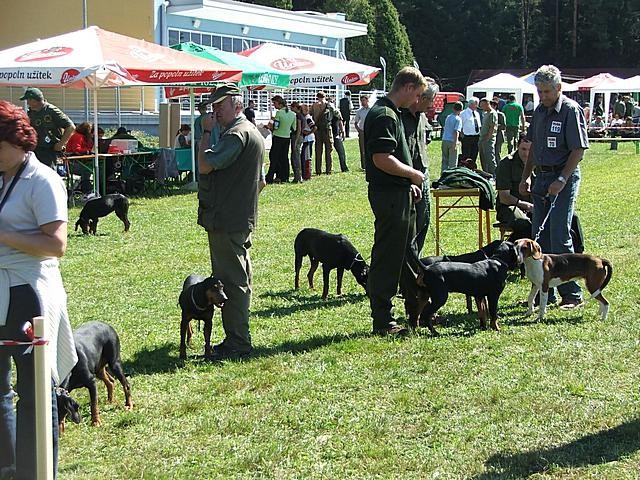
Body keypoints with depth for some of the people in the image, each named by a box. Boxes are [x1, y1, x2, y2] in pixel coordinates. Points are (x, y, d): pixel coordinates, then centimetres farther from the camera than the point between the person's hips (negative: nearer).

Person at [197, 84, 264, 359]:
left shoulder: (237, 134, -17)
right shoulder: (251, 131, 18)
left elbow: (205, 166, -24)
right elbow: (260, 181, 25)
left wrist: (206, 133, -14)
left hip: (226, 221, -11)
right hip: (242, 219, 11)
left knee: (231, 282, -7)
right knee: (239, 280, 15)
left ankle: (237, 343, -3)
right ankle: (239, 340, 23)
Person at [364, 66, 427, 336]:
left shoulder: (390, 113, 16)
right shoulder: (384, 116, -17)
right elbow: (382, 159, -26)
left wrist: (408, 183, 16)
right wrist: (412, 174, -13)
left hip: (399, 194, 11)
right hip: (389, 195, -11)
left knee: (408, 253, 18)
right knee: (386, 258, -4)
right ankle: (382, 322, 2)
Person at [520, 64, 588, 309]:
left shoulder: (571, 110, -11)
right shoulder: (540, 110, 12)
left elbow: (579, 150, -14)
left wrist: (562, 180, -19)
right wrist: (526, 176, 15)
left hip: (563, 179, -8)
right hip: (541, 177, 8)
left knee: (559, 236, -10)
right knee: (540, 237, 8)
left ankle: (572, 294, -3)